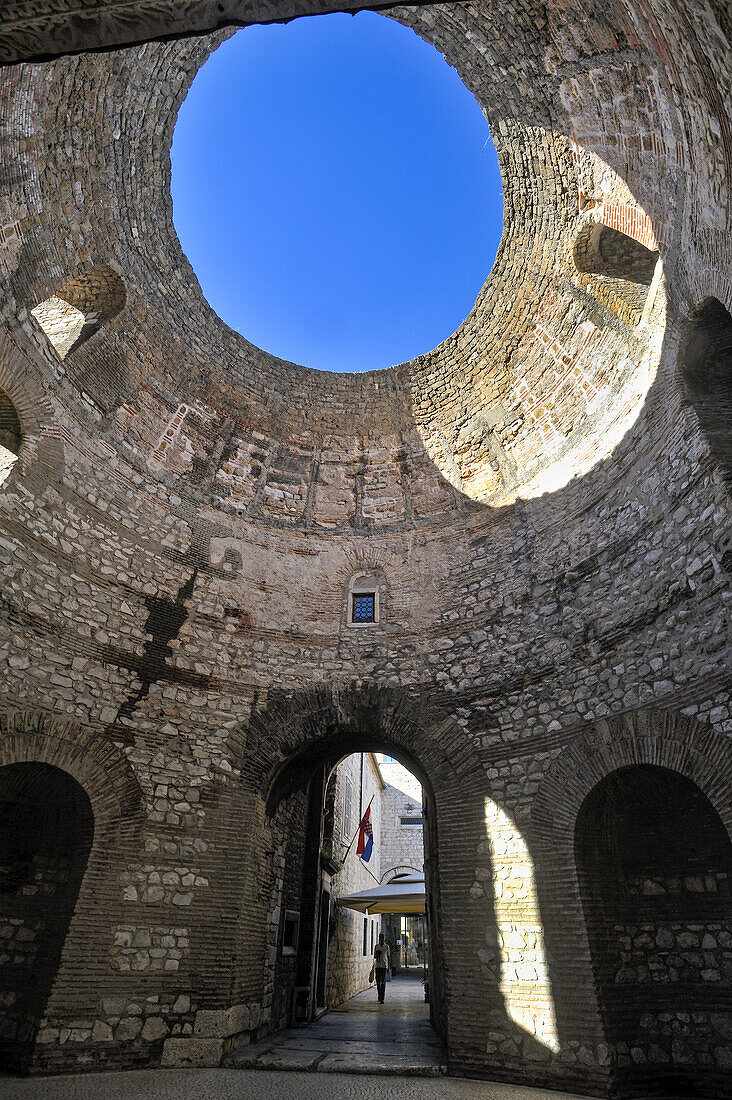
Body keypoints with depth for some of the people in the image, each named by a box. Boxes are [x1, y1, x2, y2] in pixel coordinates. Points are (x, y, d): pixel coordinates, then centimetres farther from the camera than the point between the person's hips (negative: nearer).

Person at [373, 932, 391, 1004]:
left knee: (383, 982, -9)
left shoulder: (386, 946, 6)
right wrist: (376, 955, -10)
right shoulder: (376, 946, 8)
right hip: (377, 965, 2)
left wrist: (389, 966, 7)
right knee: (378, 982, 6)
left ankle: (382, 998, -9)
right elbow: (374, 956, 14)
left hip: (384, 965, -2)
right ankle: (379, 995, 25)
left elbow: (388, 957, 11)